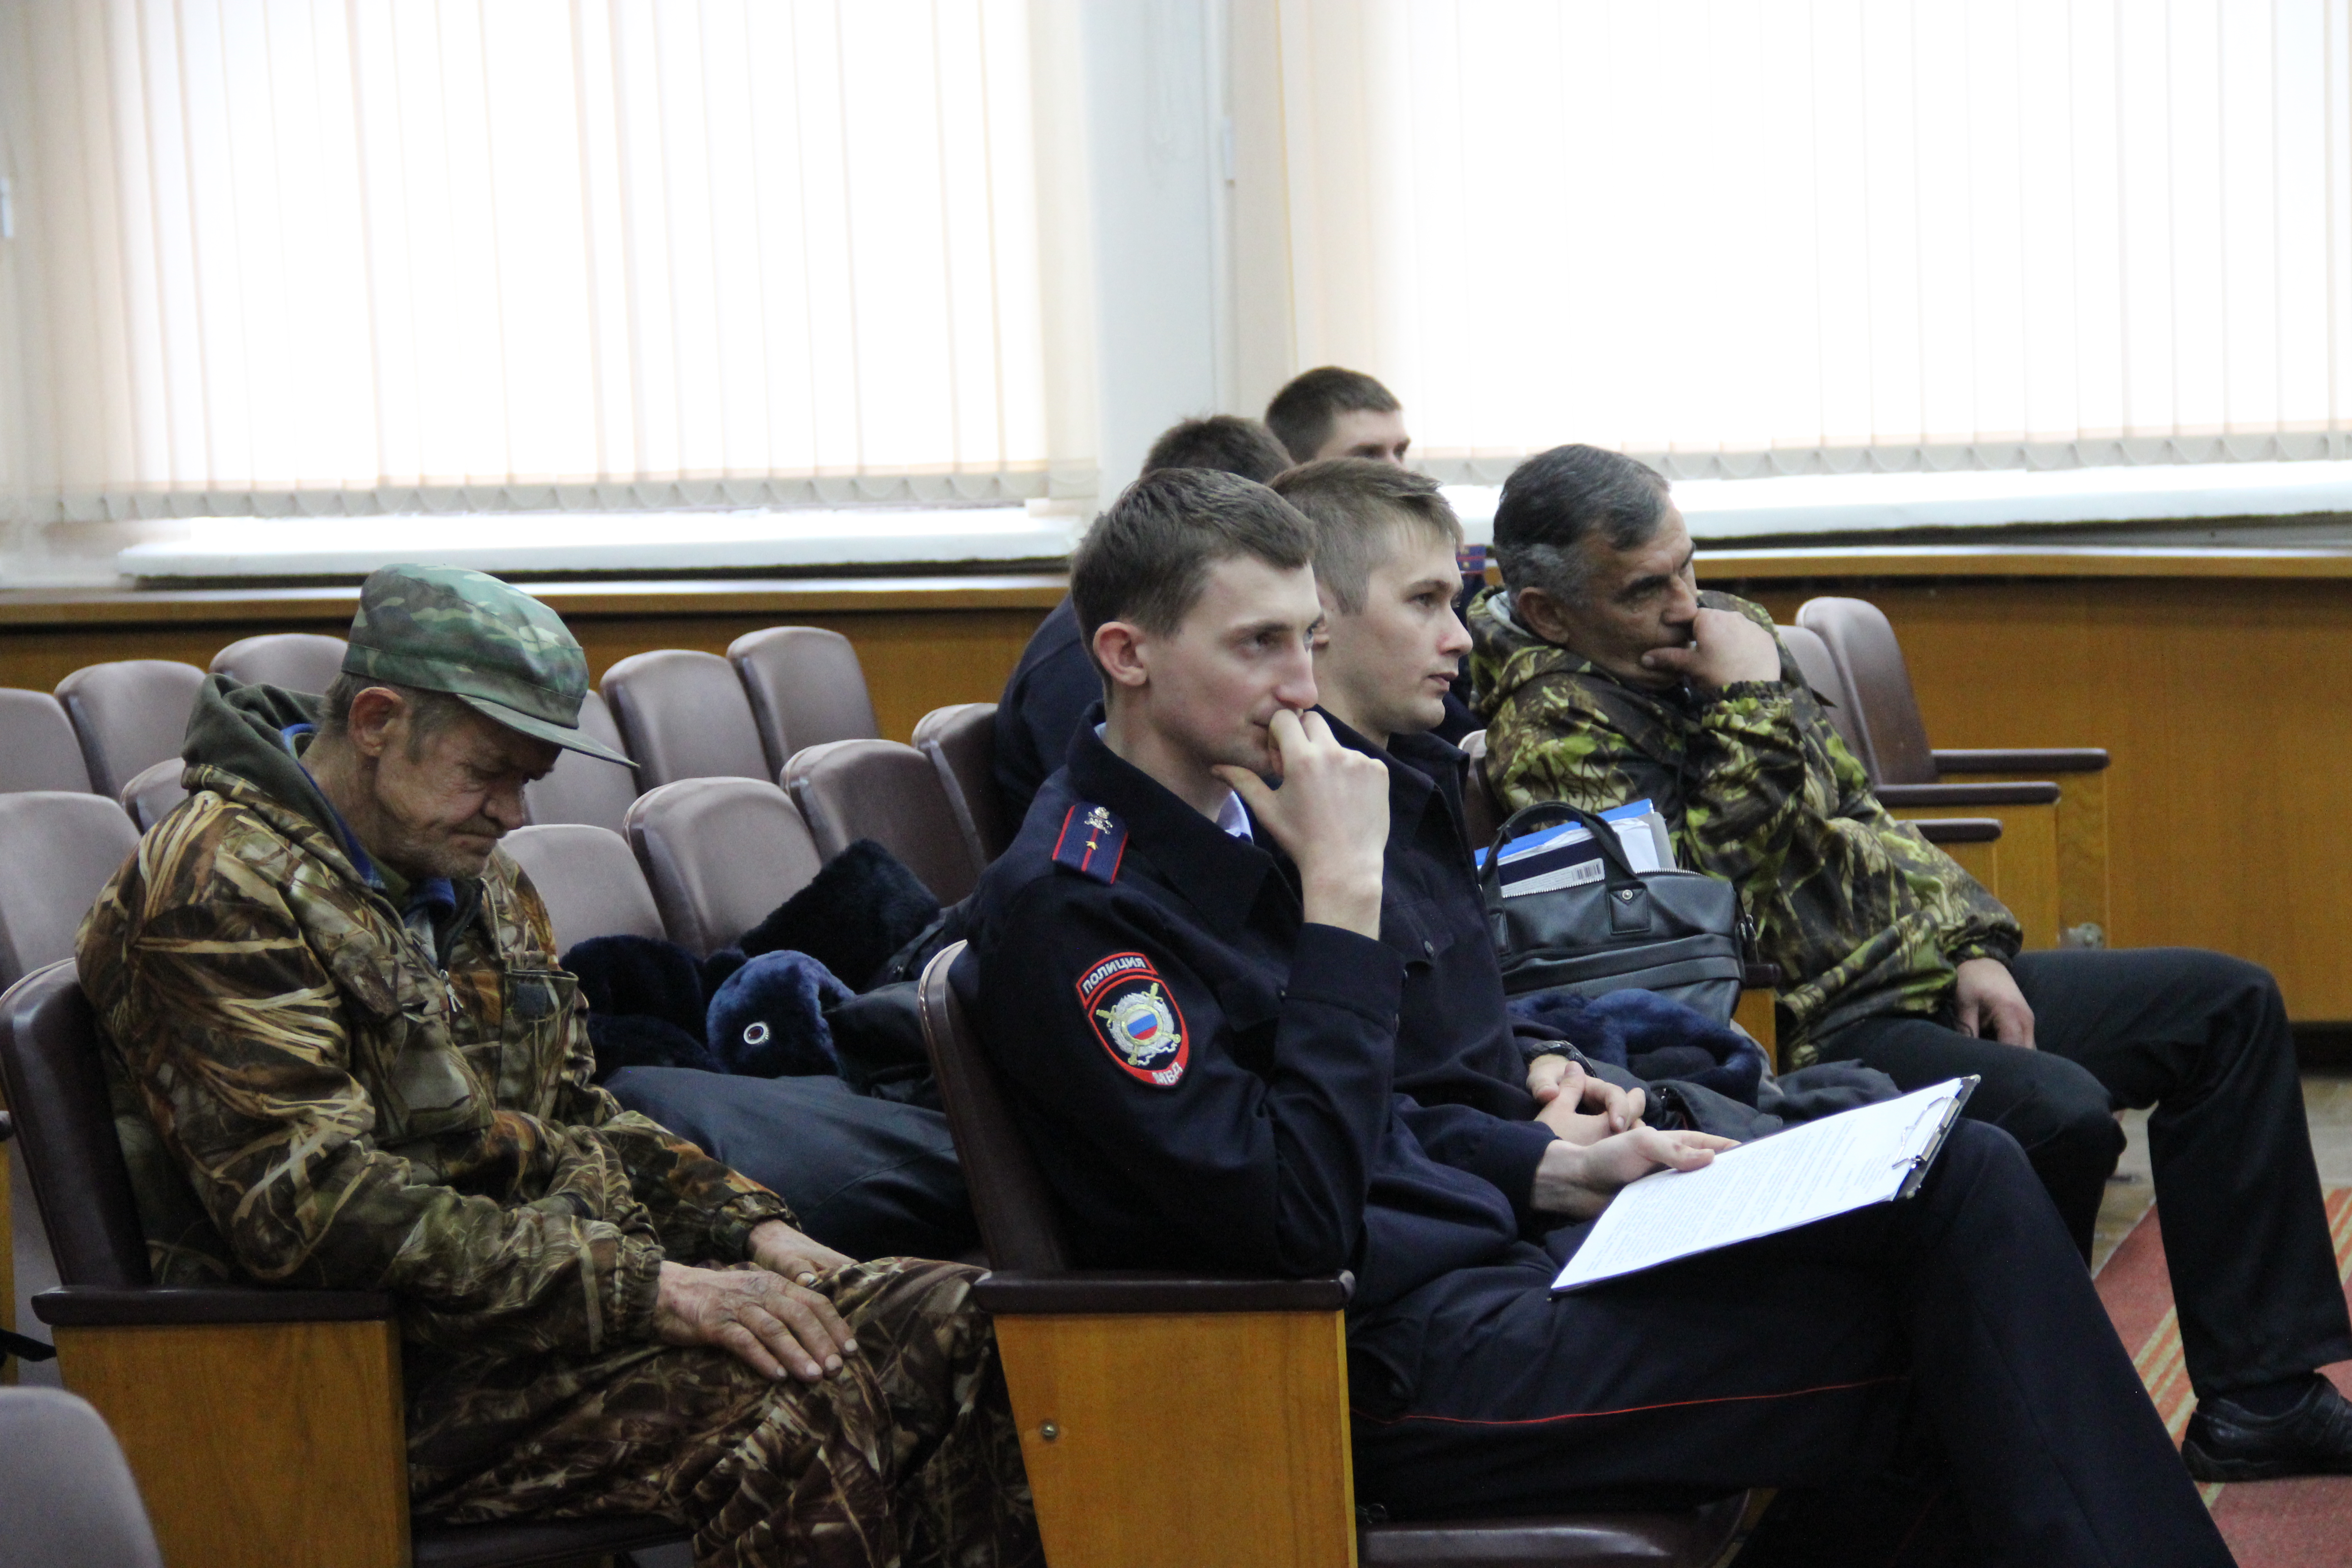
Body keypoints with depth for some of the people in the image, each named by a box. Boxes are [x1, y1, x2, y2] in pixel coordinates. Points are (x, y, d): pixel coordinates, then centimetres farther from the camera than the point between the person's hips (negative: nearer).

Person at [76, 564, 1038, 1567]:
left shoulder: (477, 883, 20)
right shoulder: (219, 892, -12)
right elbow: (316, 1208, -22)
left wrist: (747, 1228, 6)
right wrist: (648, 1289, -24)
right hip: (406, 1370, -9)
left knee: (962, 1329, -11)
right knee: (802, 1417, -32)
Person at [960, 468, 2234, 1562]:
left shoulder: (1239, 818, 14)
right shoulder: (1068, 906, -16)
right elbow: (1299, 1214, -24)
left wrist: (1549, 1167, 8)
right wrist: (1343, 895, -23)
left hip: (1481, 1249, 9)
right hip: (1391, 1362, -9)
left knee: (1965, 1180, -4)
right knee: (1943, 1352, -15)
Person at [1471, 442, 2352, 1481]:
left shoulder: (1716, 631, 13)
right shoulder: (1551, 730, -16)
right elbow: (1705, 883, -26)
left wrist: (1971, 945, 10)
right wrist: (1753, 707, -19)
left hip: (1924, 974, 10)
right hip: (1808, 1035, -10)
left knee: (2231, 1005, 9)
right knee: (2060, 1115, -34)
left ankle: (2260, 1397, 9)